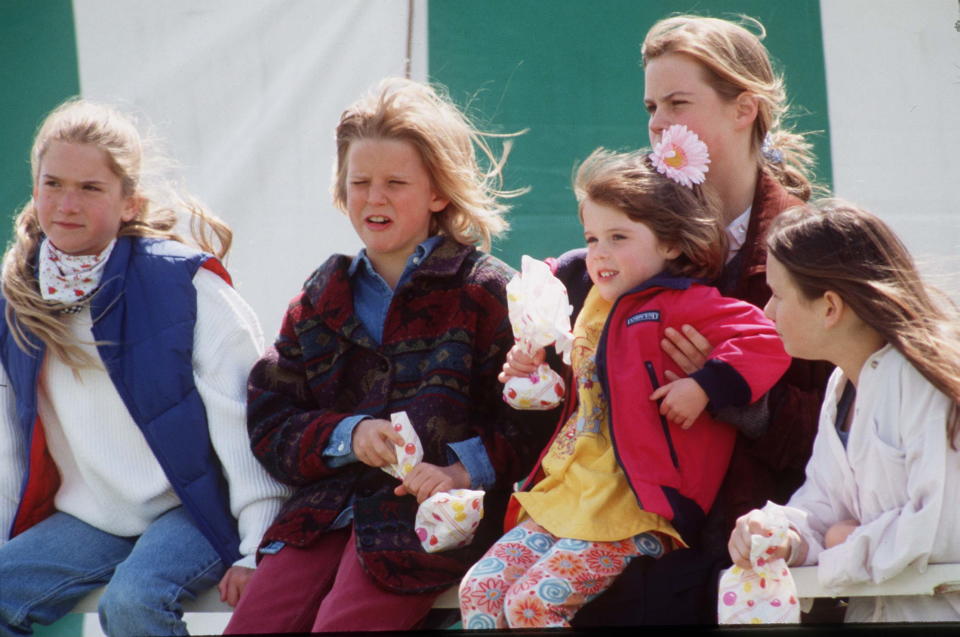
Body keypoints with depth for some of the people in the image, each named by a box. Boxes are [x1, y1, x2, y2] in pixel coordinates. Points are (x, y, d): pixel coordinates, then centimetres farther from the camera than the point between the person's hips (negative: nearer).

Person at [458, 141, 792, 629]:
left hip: (630, 516, -9)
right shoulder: (596, 308, 18)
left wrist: (704, 386, -25)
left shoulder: (681, 306, -10)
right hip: (567, 498, 9)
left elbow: (769, 344, -21)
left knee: (531, 604, -20)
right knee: (479, 591, -3)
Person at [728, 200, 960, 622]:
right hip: (869, 611, 8)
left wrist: (851, 544, -8)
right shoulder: (842, 385, 15)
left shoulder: (922, 380, -16)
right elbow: (822, 504, 12)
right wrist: (783, 538, -10)